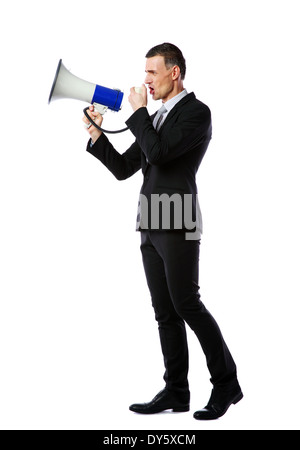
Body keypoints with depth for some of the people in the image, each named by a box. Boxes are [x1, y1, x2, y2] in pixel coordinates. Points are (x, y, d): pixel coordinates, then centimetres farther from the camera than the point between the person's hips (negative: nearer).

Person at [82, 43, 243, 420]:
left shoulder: (197, 112, -6)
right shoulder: (155, 119, 20)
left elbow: (158, 153, -19)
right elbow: (123, 168, 18)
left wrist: (138, 112, -6)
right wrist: (96, 134, 6)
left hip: (177, 226, -8)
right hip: (151, 227, 8)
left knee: (186, 305, -7)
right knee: (165, 312, 8)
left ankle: (225, 383, 7)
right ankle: (176, 392, 14)